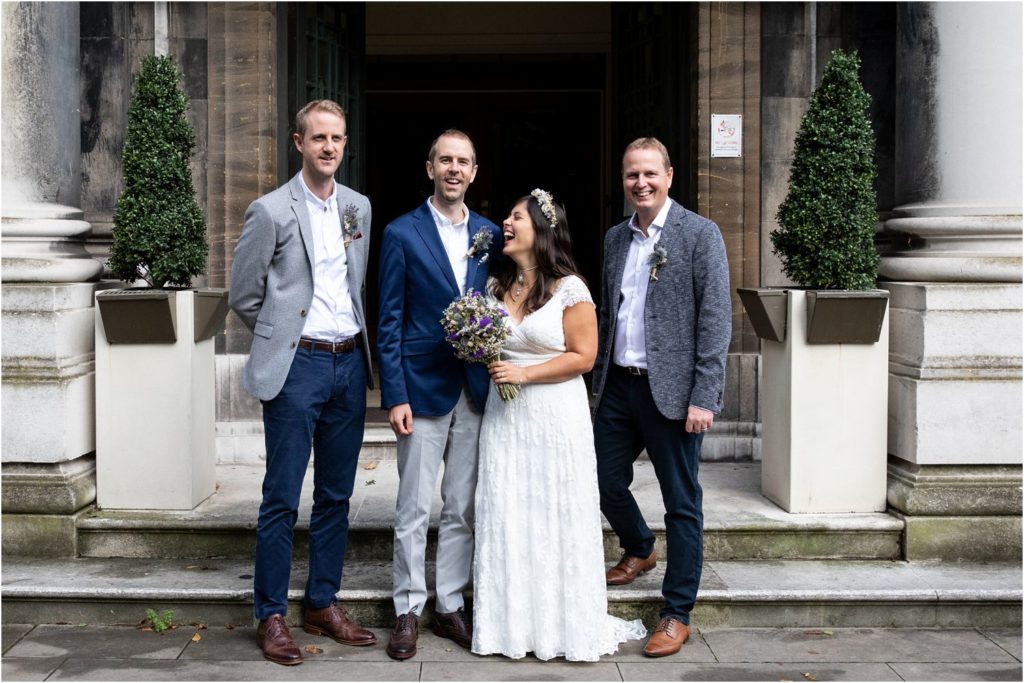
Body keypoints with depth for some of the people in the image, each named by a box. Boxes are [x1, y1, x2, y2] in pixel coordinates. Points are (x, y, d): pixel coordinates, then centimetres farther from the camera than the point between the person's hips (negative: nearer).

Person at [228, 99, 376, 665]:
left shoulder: (358, 207, 10)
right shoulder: (270, 211, -7)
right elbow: (243, 296, -1)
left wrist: (354, 337, 14)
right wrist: (284, 337, 6)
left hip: (349, 363, 5)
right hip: (296, 366, -5)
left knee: (336, 497, 12)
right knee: (282, 500, 0)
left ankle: (323, 603, 24)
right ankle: (271, 616, 11)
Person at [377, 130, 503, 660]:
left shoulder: (490, 235, 9)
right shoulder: (401, 234, -2)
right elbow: (389, 321, -4)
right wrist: (394, 396, -10)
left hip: (477, 391, 4)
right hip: (424, 389, -3)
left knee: (462, 510, 11)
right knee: (414, 510, 3)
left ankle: (450, 606, 22)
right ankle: (408, 611, 16)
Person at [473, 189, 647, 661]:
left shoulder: (569, 289, -8)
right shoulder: (496, 285, 8)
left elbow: (583, 356, -10)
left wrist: (524, 373, -15)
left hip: (555, 415, -5)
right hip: (504, 415, 5)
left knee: (557, 518, 2)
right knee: (506, 518, 6)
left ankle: (568, 626, 16)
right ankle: (513, 623, 17)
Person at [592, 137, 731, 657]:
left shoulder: (699, 234, -7)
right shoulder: (615, 238, 12)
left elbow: (715, 320, -11)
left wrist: (704, 398, -17)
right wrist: (600, 376, 12)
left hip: (670, 391, -6)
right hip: (618, 386, 6)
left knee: (681, 503, 4)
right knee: (606, 483, 14)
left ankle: (677, 614, 15)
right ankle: (638, 551, 44)